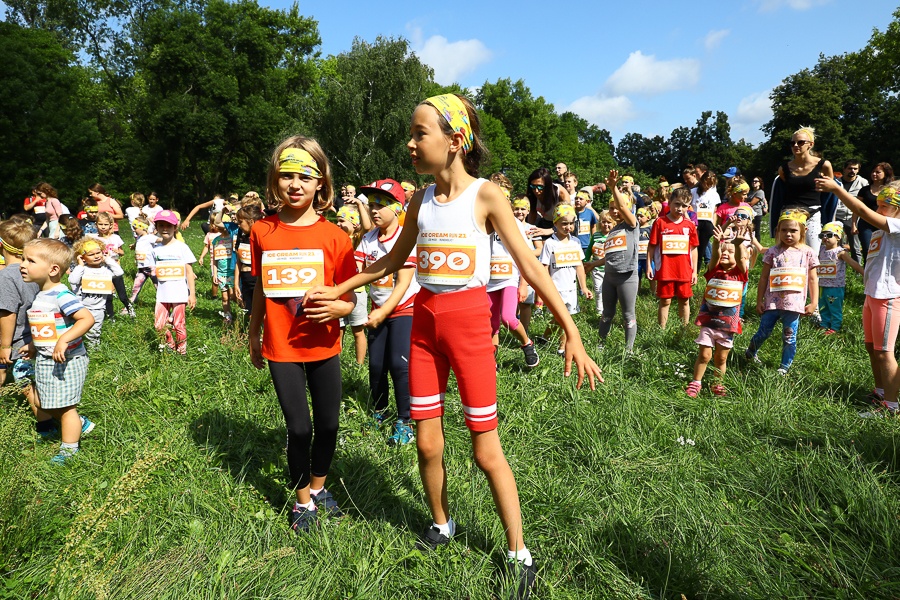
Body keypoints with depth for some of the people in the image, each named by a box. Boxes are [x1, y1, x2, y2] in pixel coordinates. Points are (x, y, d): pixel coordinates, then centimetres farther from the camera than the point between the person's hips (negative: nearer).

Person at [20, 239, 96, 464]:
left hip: (66, 361, -9)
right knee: (48, 406, 20)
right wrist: (32, 346, 17)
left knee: (65, 406, 4)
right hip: (44, 361, 9)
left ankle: (69, 450, 18)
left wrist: (64, 340, -38)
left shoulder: (61, 295, -22)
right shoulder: (38, 296, 7)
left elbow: (87, 318, -33)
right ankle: (80, 424, 42)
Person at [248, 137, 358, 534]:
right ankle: (302, 500, 28)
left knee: (328, 424, 11)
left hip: (323, 346, 0)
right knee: (299, 427, 5)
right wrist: (254, 334, 16)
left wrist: (336, 307, -27)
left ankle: (318, 487, 37)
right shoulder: (262, 231, -1)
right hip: (281, 348, 0)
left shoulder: (334, 236, -7)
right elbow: (261, 287, 10)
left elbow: (350, 297, -5)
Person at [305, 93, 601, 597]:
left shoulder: (486, 196, -9)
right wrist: (338, 290, 19)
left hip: (470, 320, -4)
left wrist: (572, 333, -16)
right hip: (425, 322, 5)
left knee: (487, 450, 1)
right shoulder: (421, 201, 5)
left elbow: (530, 266, -11)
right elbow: (393, 260, 19)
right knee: (428, 443, 10)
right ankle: (441, 524, 36)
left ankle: (520, 555, 19)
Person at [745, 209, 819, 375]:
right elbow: (764, 277, 4)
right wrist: (759, 301, 3)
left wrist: (814, 302, 1)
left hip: (794, 304, 0)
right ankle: (750, 353, 34)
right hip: (772, 302, 0)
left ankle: (785, 366, 20)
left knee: (789, 338, 6)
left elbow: (813, 279, 5)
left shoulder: (808, 253, 2)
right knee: (764, 332, 9)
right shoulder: (773, 252, 1)